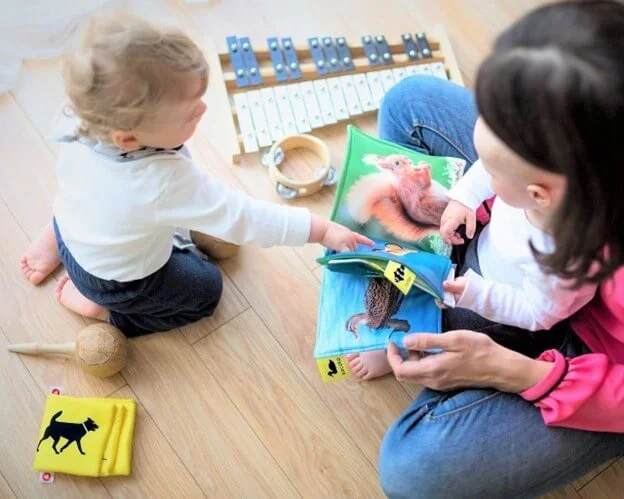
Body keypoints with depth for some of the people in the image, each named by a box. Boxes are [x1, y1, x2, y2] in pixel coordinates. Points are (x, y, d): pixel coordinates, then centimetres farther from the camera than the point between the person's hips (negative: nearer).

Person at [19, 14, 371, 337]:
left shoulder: (81, 137, -24)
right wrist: (322, 230, -33)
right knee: (206, 288, 16)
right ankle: (100, 307, 10)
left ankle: (56, 240, 23)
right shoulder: (167, 180, -44)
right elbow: (243, 218, -39)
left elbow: (69, 176, -2)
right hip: (120, 281, -6)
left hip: (72, 230, 6)